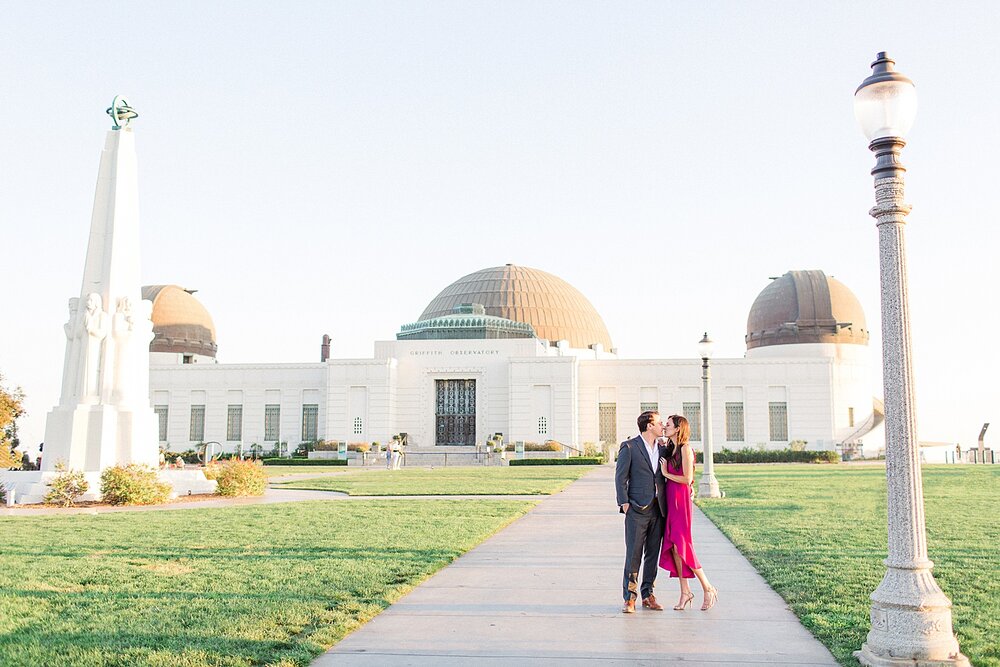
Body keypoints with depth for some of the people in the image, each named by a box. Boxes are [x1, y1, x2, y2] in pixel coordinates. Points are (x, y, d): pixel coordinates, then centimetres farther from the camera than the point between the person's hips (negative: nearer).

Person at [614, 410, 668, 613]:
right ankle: (629, 598, 3)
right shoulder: (629, 447, -3)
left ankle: (648, 595, 18)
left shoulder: (662, 449, 13)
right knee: (633, 554, -4)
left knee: (652, 554, 9)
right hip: (637, 509, -5)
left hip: (658, 509, 5)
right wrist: (624, 503, -10)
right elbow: (620, 477, -4)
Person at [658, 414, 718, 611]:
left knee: (681, 546, -7)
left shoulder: (685, 449, -11)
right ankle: (685, 591, 12)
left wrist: (666, 474, -6)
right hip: (670, 500, 8)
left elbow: (687, 479, -15)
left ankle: (708, 589, 5)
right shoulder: (670, 449, 14)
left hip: (680, 500, -8)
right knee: (672, 546, 6)